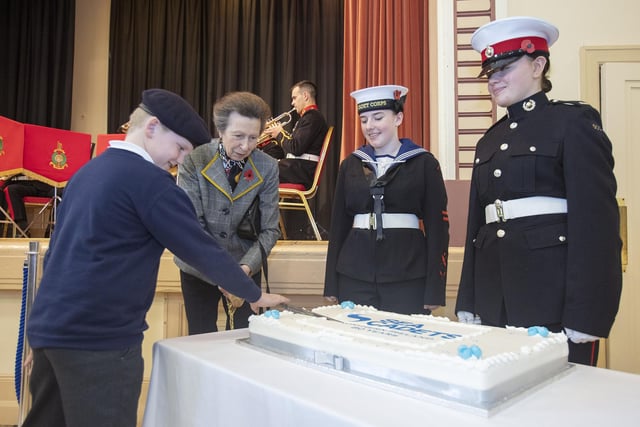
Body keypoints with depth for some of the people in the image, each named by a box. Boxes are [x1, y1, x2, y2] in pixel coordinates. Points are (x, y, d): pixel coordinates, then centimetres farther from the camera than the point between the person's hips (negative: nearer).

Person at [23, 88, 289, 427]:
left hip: (48, 327, 9)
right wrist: (256, 296, 1)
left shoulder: (87, 170, 12)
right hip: (99, 339, -9)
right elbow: (203, 251, -13)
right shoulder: (149, 181, -15)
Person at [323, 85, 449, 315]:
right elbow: (339, 223, 9)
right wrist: (332, 283, 7)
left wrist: (434, 289, -6)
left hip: (408, 278, -2)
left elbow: (437, 226, -2)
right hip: (354, 276, 3)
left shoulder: (424, 163, -1)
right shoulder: (350, 164, 8)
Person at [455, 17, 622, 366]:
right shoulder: (490, 140, 15)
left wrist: (585, 316, -16)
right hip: (494, 298, 6)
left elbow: (597, 220, -11)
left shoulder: (573, 122, -3)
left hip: (552, 294, -6)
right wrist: (468, 303, 11)